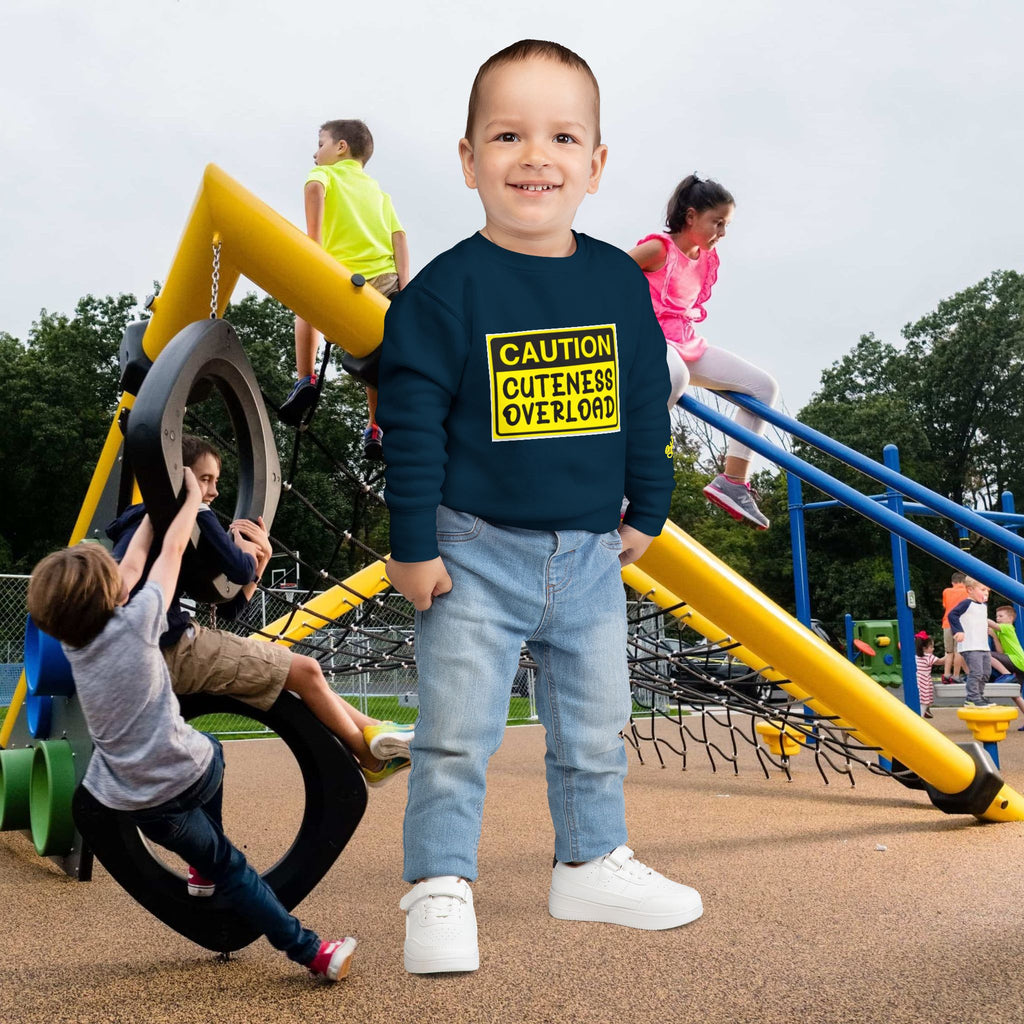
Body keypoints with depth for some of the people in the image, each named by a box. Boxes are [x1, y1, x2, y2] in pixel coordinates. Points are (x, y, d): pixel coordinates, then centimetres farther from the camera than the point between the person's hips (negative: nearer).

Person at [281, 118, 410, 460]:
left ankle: (305, 380, 13)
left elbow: (314, 188, -13)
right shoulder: (378, 191, 27)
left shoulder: (325, 173, 14)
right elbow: (399, 236, 10)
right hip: (384, 280, 4)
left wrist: (313, 240, -14)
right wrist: (403, 285, 1)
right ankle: (376, 430, 12)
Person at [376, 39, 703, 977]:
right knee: (456, 734, 2)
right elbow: (411, 419, -10)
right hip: (477, 552, -4)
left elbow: (647, 403, 11)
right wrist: (413, 545, -11)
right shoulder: (447, 288, -10)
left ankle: (593, 864, 35)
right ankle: (440, 887, 17)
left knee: (596, 727, 16)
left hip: (590, 552, 5)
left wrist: (646, 511, 14)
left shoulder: (620, 282, 2)